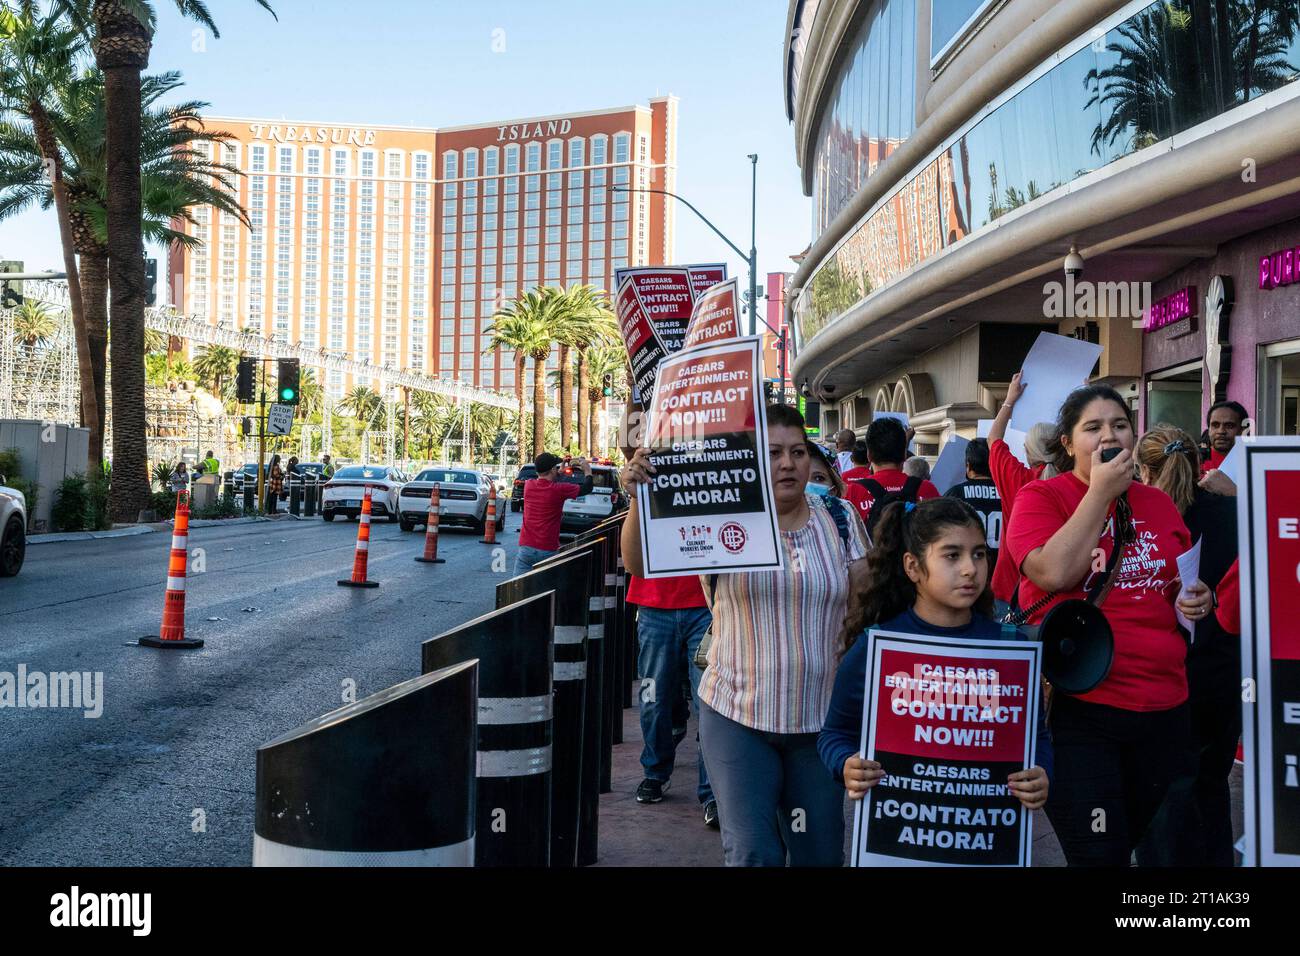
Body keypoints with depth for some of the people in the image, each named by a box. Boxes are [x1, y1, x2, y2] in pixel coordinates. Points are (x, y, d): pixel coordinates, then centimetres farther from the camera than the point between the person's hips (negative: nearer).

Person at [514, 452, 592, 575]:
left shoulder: (528, 485, 1)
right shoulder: (559, 490, -11)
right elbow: (586, 488, 3)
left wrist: (560, 472, 32)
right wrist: (587, 470, 20)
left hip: (526, 547, 4)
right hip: (547, 550, -3)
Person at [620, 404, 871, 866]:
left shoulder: (839, 518, 3)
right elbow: (638, 563, -16)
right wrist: (639, 496, -32)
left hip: (822, 719, 3)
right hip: (738, 718, -3)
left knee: (821, 853, 13)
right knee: (753, 854, -5)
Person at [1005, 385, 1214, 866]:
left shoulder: (1158, 503, 12)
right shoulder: (1041, 496, -4)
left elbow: (1184, 587, 25)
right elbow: (1055, 573, -21)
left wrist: (1196, 600, 1)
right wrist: (1102, 492, -15)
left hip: (1165, 706, 6)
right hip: (1077, 705, -5)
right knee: (1100, 855, -1)